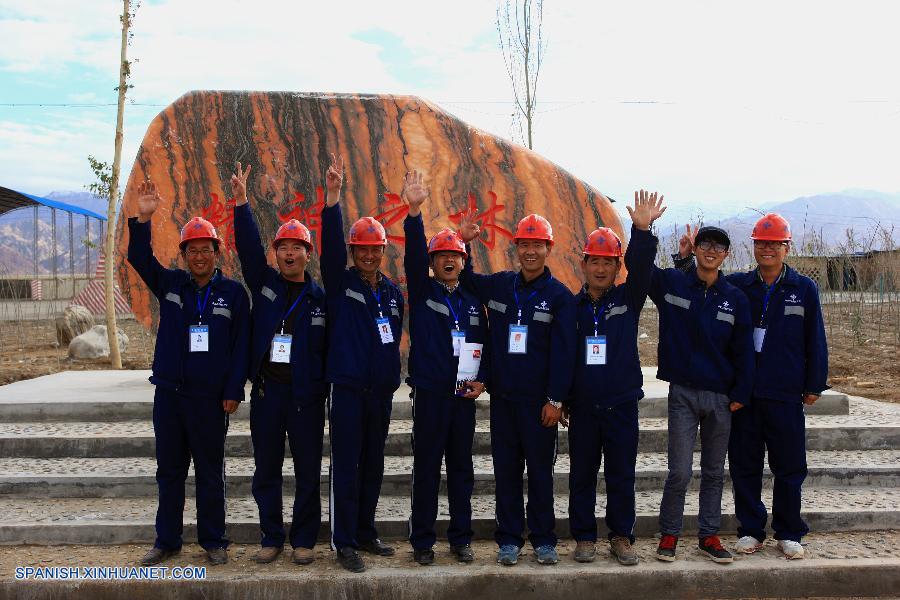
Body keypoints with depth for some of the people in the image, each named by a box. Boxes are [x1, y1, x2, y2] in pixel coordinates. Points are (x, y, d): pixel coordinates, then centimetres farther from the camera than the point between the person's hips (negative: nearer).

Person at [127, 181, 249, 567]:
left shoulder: (233, 292, -1)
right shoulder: (170, 284, 8)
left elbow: (241, 345, -3)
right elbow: (139, 259, -4)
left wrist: (233, 391, -7)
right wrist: (142, 219, -19)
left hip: (211, 398, -3)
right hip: (168, 393, 3)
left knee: (210, 473, 7)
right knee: (169, 471, 12)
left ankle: (213, 542, 19)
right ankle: (167, 541, 24)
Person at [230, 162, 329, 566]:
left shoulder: (320, 296, 2)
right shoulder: (264, 283, 6)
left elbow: (330, 346, 0)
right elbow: (248, 248, -7)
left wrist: (325, 385, -7)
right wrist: (242, 204, -17)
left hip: (307, 395, -2)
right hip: (266, 391, 2)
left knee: (308, 471, 6)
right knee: (266, 470, 9)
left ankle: (304, 540, 19)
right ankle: (271, 538, 23)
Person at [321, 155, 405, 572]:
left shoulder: (392, 292, 10)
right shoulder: (341, 284, -2)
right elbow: (331, 245, -17)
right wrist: (332, 196, -28)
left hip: (382, 390, 5)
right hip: (348, 389, -5)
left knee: (373, 466, 13)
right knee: (346, 467, -3)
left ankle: (365, 533, 26)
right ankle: (344, 542, 7)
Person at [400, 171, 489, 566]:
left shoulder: (473, 300, 11)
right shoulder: (422, 292, 2)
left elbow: (485, 343, 14)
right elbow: (414, 256, -14)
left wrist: (481, 379, -1)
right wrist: (414, 212, -27)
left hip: (464, 396, 3)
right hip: (429, 394, -3)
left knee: (462, 469, 10)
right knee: (426, 469, 2)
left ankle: (461, 538, 21)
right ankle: (422, 541, 13)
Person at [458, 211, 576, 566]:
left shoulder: (560, 295, -3)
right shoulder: (498, 285, 7)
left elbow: (563, 351, -7)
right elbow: (463, 278, 23)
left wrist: (555, 400, -11)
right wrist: (463, 242, 7)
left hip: (539, 400, -3)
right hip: (502, 397, 3)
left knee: (540, 471, 5)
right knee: (506, 470, 8)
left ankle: (543, 540, 18)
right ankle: (509, 539, 18)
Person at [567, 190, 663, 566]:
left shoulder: (627, 299, 3)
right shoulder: (571, 306, 2)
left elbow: (641, 267, -15)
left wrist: (642, 231, -30)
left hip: (621, 404, 0)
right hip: (582, 405, 0)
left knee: (621, 475, 8)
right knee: (582, 475, 8)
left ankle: (621, 537, 22)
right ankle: (584, 537, 21)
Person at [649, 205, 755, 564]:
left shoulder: (735, 299, 3)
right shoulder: (672, 284, 0)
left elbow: (743, 349, 4)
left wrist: (741, 394, 0)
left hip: (721, 397, 2)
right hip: (683, 393, -2)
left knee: (714, 472, 11)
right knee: (680, 472, -2)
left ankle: (709, 536, 23)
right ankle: (669, 535, 15)